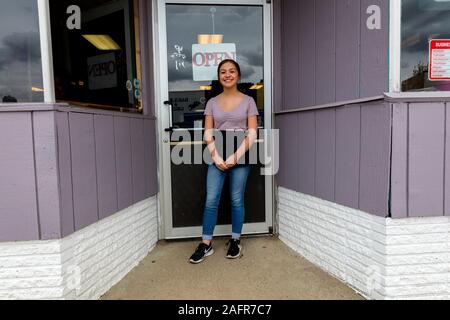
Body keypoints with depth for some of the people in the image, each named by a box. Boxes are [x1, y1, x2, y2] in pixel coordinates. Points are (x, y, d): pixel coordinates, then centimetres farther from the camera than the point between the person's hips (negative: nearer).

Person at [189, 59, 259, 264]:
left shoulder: (248, 101, 4)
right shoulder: (212, 103, 9)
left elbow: (252, 134, -3)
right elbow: (208, 133, 4)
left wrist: (236, 156, -13)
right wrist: (216, 157, -10)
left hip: (241, 157, -1)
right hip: (217, 157, 2)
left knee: (237, 200, 5)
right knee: (211, 201, -1)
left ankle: (235, 241, 22)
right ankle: (206, 244, 11)